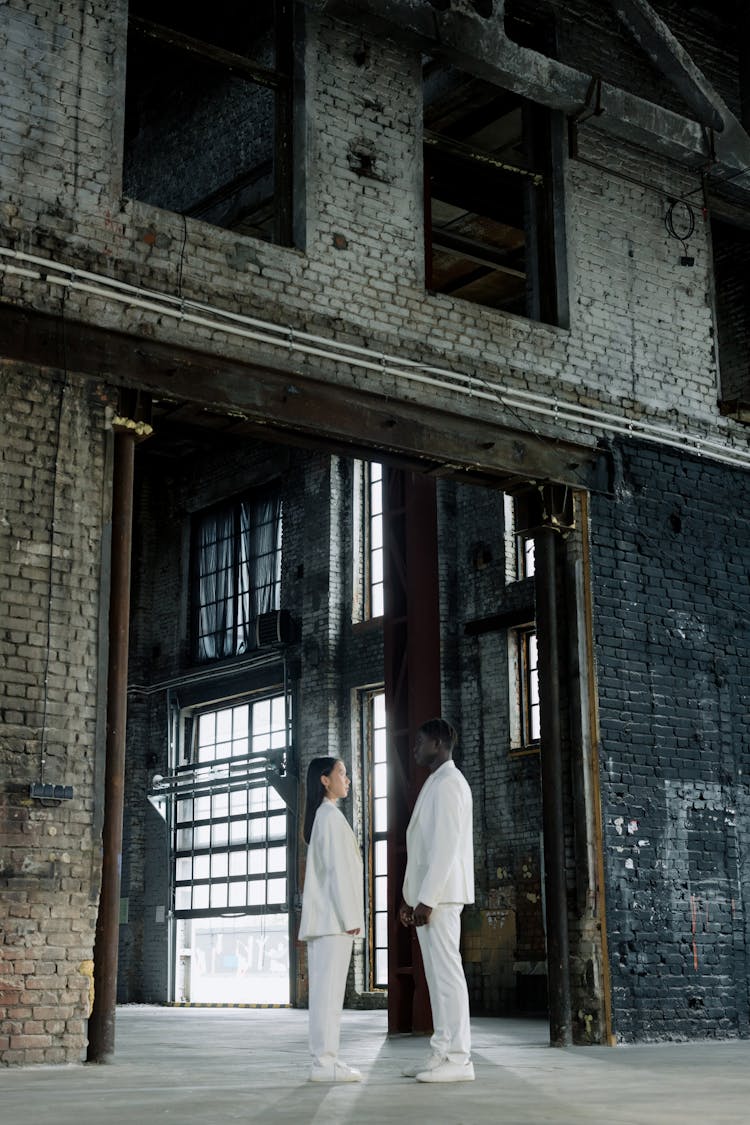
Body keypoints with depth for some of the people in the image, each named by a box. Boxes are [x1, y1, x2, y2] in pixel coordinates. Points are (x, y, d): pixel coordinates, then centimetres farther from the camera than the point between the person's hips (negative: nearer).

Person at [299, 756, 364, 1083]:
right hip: (333, 915, -10)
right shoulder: (332, 816, -9)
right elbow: (336, 869, -16)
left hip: (321, 917, 10)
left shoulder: (320, 817, 20)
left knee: (324, 989, 7)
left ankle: (323, 1059, 8)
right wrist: (349, 918, -16)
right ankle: (325, 1062, -11)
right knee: (330, 988, -10)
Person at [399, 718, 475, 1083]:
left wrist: (427, 898, -21)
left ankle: (458, 1059, -8)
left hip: (439, 895, -10)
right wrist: (411, 898, 19)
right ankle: (443, 1053, 12)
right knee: (437, 974, 9)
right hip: (428, 895, 10)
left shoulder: (448, 782, -10)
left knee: (446, 971, -9)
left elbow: (446, 845, -18)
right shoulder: (436, 783, 21)